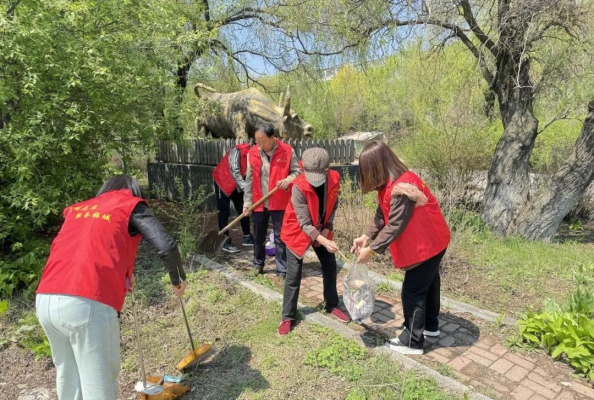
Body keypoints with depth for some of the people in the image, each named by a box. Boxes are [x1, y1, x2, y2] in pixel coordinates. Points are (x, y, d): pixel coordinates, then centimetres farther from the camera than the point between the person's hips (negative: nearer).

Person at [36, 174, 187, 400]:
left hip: (45, 300, 6)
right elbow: (166, 247, -3)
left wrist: (119, 275, 37)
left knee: (68, 375, 25)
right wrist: (177, 280, 13)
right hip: (89, 304, -6)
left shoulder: (77, 209, 26)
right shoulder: (131, 205, 9)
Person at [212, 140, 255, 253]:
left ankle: (247, 237, 20)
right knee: (224, 212, -5)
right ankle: (225, 241, 0)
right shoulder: (237, 150, -27)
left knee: (243, 209, 9)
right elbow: (235, 172, -34)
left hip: (237, 184, 7)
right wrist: (245, 188, -42)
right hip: (223, 181, -7)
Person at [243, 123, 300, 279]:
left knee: (280, 237, 4)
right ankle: (258, 264, 36)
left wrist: (288, 180, -21)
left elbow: (297, 172, 0)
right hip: (259, 203, 3)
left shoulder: (287, 151, -8)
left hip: (279, 203, -3)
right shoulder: (252, 153, 0)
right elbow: (249, 180, 4)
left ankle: (282, 270, 15)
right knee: (258, 236, 16)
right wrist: (247, 202, 1)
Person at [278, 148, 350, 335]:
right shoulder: (298, 187, -32)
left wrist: (327, 228, -9)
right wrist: (324, 241, -43)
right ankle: (288, 317, 12)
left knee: (330, 267, 10)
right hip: (298, 231, -4)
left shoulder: (334, 179, -17)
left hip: (322, 230, 5)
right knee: (293, 275, -2)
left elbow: (333, 205, 0)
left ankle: (332, 306, 31)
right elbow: (305, 224, -31)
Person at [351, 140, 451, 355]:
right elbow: (382, 216, 2)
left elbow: (395, 226, -31)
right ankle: (430, 325, 43)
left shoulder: (401, 188, -31)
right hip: (428, 241, 10)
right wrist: (366, 237, -8)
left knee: (413, 291, -1)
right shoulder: (389, 184, 1)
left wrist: (371, 250, -24)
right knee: (427, 283, 23)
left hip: (428, 243, -10)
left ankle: (412, 342, 14)